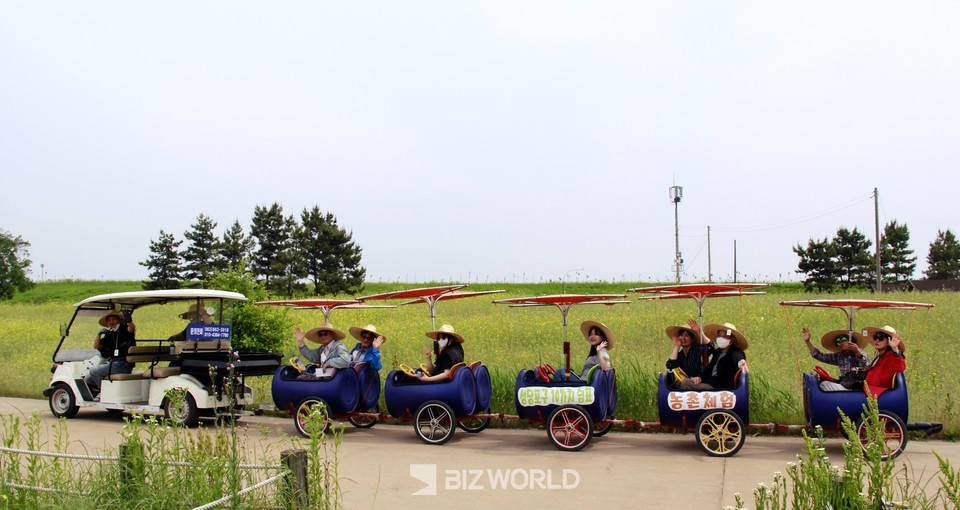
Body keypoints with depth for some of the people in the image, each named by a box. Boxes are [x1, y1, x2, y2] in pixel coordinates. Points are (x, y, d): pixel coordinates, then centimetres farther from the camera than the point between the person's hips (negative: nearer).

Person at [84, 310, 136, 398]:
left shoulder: (124, 329, -3)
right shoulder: (109, 334, 18)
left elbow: (131, 329, -28)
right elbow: (96, 346, 15)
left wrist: (129, 321, -50)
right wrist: (99, 334, -1)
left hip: (122, 365, -8)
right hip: (112, 363, 8)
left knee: (93, 371, -12)